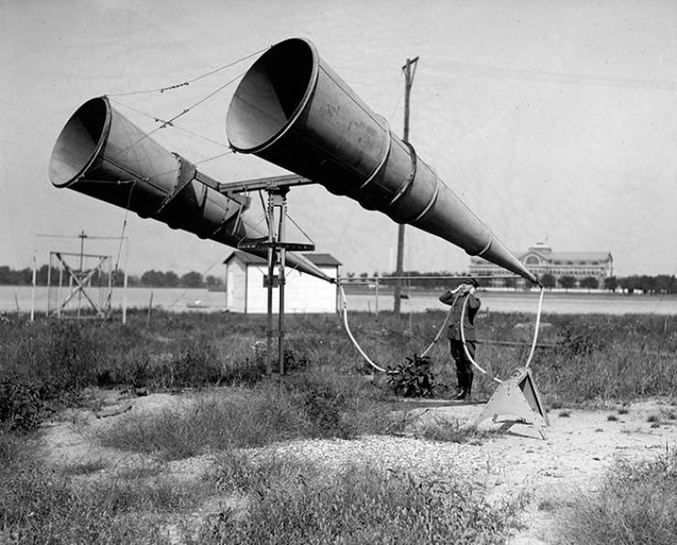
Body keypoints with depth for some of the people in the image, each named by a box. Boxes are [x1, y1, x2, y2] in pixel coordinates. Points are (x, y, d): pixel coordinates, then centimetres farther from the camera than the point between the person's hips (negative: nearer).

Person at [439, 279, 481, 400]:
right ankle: (461, 389, 21)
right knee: (459, 364, 12)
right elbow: (442, 298, 16)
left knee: (467, 365, -5)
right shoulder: (457, 298, 15)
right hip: (454, 335, 5)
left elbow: (474, 306, -24)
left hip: (467, 337, -5)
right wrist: (455, 290, 12)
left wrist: (471, 294, -9)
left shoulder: (474, 300, -1)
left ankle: (467, 392, 4)